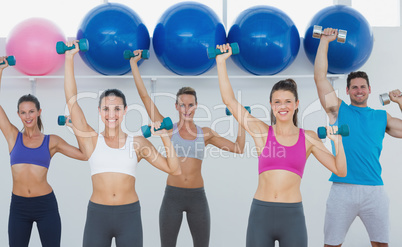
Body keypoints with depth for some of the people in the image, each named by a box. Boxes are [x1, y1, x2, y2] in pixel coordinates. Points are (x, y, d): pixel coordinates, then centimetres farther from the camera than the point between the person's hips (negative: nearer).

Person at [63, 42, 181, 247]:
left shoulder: (138, 143, 5)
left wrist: (165, 137, -7)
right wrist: (69, 57, -9)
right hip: (97, 214, 0)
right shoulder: (91, 140, 2)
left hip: (129, 215, 1)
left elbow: (174, 170, 3)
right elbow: (71, 100, -6)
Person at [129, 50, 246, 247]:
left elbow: (238, 148, 7)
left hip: (197, 197, 1)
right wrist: (133, 64, -3)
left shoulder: (205, 133, 6)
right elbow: (144, 96, -3)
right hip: (172, 196, -1)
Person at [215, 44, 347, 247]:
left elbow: (340, 170, 6)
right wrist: (221, 62, -1)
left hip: (293, 216, 0)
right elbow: (229, 100, 0)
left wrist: (338, 142, -9)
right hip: (260, 214, 0)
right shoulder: (261, 132, 3)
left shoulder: (308, 138, 6)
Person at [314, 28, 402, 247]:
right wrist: (325, 41, 4)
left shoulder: (382, 117, 15)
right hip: (343, 189, -2)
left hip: (374, 190, 2)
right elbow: (320, 77, 3)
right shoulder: (339, 110, 9)